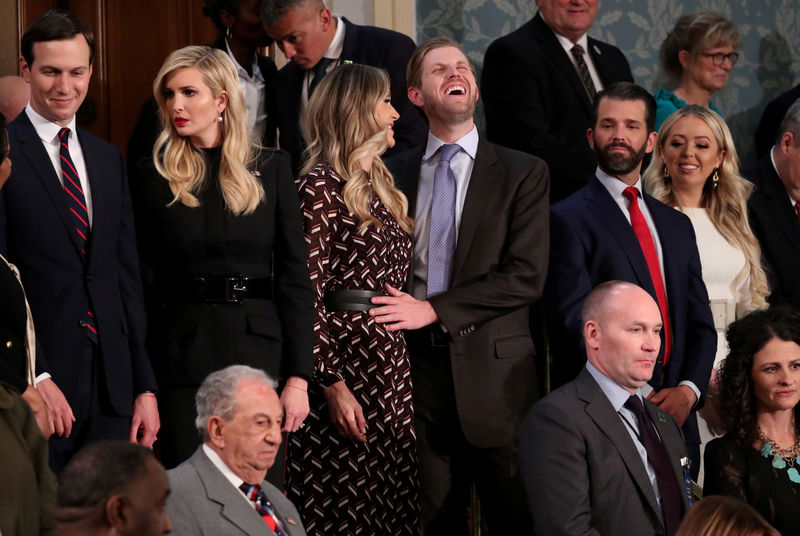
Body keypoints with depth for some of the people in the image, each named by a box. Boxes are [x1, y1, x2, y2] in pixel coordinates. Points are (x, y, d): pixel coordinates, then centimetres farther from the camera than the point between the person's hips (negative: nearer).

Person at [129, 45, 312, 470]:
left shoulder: (269, 169, 5)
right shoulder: (153, 176, 3)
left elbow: (294, 278, 3)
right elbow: (143, 283, 2)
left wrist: (298, 378, -4)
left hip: (259, 348, 1)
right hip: (183, 352, -1)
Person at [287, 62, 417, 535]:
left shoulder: (380, 187, 18)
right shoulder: (320, 186, -8)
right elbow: (308, 294, -13)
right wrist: (333, 385, -18)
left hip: (393, 369, 8)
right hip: (345, 361, -8)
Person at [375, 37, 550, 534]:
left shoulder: (524, 173, 3)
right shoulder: (395, 174, 12)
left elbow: (526, 275, -7)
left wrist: (433, 310, -12)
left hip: (495, 376, -2)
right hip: (421, 375, 2)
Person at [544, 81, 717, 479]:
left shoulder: (676, 225, 20)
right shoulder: (568, 220, -1)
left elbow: (700, 324, 17)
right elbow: (575, 324, -10)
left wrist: (688, 389, -2)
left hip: (674, 414, 5)